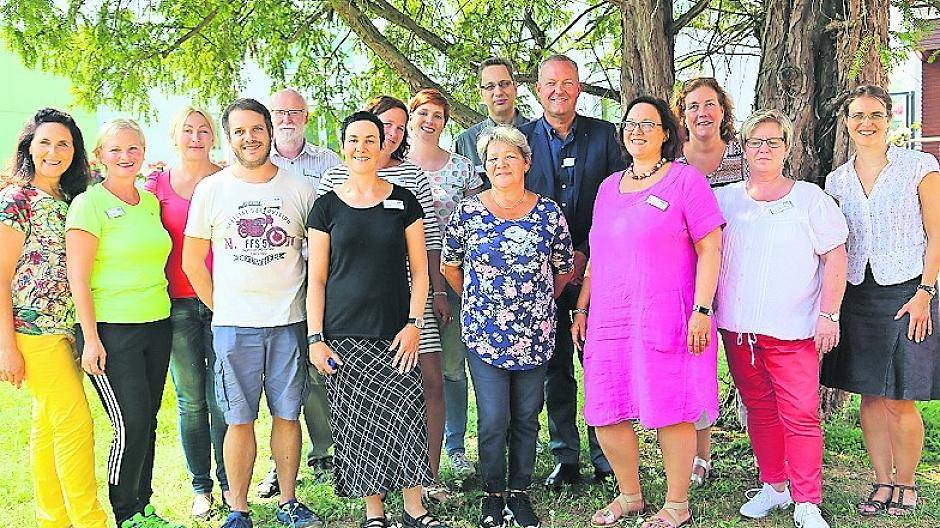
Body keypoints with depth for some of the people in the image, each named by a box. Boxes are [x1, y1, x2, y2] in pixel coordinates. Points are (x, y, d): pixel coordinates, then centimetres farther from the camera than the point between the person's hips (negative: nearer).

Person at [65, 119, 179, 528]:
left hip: (157, 326, 6)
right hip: (111, 331, -6)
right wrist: (91, 339, -14)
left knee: (148, 422, 11)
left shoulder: (151, 202, 11)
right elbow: (78, 278, -11)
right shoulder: (89, 204, -7)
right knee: (131, 426, -6)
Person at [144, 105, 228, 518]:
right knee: (190, 401, 7)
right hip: (178, 306, 1)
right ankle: (201, 487, 20)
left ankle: (229, 482, 17)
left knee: (221, 399, 1)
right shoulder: (157, 184, 7)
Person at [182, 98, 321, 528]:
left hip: (290, 321, 1)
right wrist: (221, 308, 4)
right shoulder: (210, 190, 3)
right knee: (240, 419, 2)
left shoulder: (301, 188, 4)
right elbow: (193, 260, 8)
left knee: (287, 413, 7)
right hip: (233, 325, -1)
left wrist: (306, 302, 6)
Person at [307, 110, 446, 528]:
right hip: (344, 336, 0)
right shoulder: (327, 207, 5)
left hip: (395, 334, 0)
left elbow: (419, 270, 6)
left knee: (406, 413, -8)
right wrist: (315, 338, -2)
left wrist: (414, 323, -5)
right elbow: (317, 279, 5)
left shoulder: (403, 202, 6)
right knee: (358, 422, 1)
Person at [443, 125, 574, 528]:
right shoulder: (467, 212, -3)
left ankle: (520, 492, 25)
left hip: (535, 335, 2)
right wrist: (477, 303, 9)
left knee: (526, 419, 10)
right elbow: (450, 266, 8)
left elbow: (564, 268, 9)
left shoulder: (548, 212, -1)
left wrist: (540, 303, 10)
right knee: (493, 420, -1)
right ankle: (493, 494, 17)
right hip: (484, 334, -1)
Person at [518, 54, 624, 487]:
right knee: (555, 366, 8)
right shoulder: (521, 138, 4)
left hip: (593, 267, -1)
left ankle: (606, 459, 13)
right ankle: (565, 458, 17)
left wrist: (586, 254, -7)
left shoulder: (603, 134, 4)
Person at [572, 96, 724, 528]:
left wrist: (701, 310, -12)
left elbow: (709, 250, -5)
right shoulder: (610, 185, 17)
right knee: (605, 414, 5)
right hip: (609, 317, 6)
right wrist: (581, 308, 17)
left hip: (664, 315, -5)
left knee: (670, 411, -1)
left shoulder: (686, 180, 0)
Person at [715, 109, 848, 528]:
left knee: (801, 415, -6)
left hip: (794, 329, -3)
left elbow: (835, 257, 1)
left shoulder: (809, 198, 3)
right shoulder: (725, 199, 10)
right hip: (737, 328, 3)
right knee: (759, 410, 11)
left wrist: (829, 314, -6)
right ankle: (773, 487, 23)